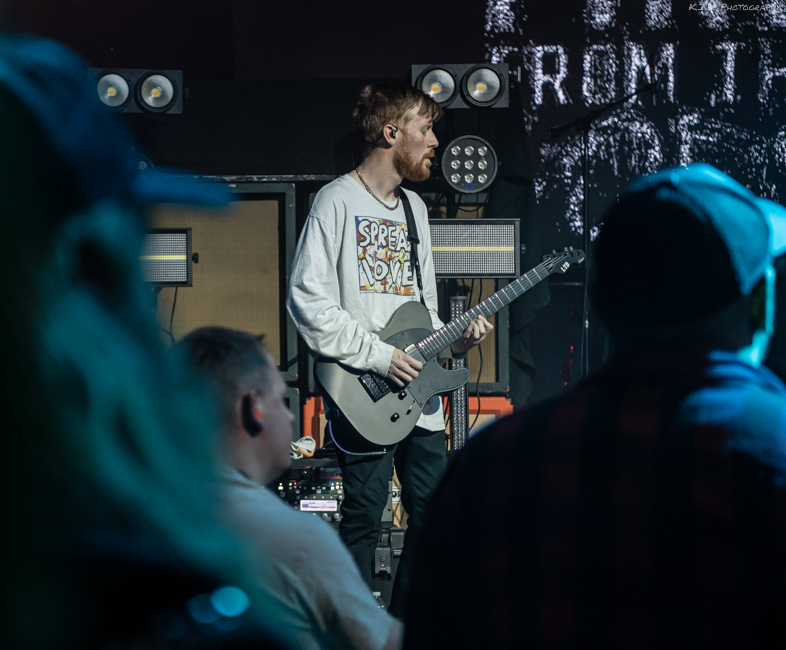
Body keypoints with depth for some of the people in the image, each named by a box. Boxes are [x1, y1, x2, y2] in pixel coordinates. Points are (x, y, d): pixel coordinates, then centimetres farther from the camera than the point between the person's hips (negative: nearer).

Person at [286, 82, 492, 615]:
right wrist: (377, 355, -16)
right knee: (364, 519, -5)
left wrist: (451, 337, 5)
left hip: (419, 392, 8)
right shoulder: (338, 201, -7)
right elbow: (308, 300, -15)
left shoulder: (413, 207, 17)